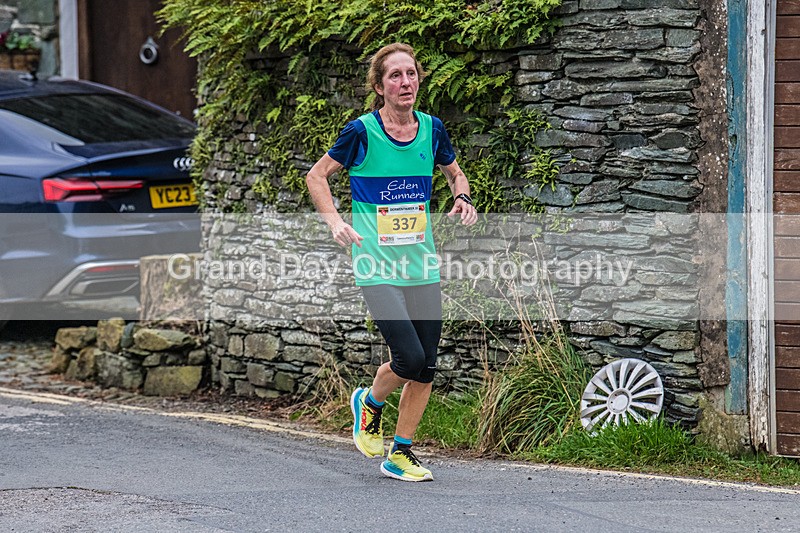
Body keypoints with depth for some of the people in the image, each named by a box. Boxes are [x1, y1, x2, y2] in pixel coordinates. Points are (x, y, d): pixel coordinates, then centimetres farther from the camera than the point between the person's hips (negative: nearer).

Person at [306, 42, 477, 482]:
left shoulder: (431, 129, 4)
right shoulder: (361, 132, -8)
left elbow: (454, 173, 22)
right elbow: (316, 175, 3)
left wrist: (463, 198, 0)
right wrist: (335, 223, -11)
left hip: (422, 265, 5)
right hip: (377, 267, -5)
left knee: (425, 369, 4)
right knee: (409, 358, -16)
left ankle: (400, 454, 20)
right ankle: (369, 403, 16)